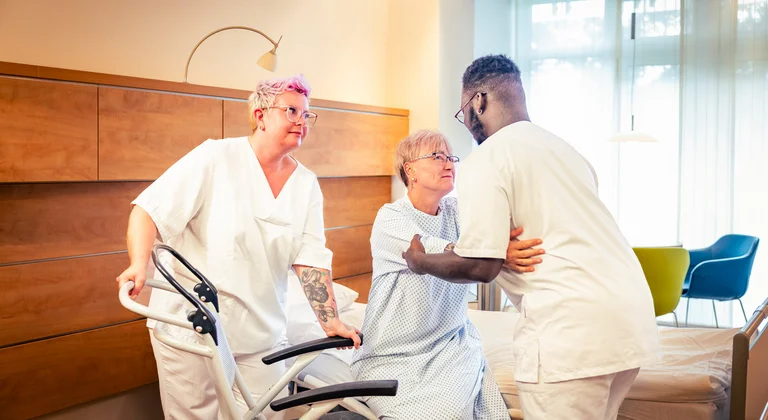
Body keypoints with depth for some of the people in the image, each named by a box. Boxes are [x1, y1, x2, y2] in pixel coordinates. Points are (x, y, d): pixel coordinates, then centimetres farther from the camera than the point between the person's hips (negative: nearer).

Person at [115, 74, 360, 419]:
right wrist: (139, 264, -29)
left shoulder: (306, 184, 3)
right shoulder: (216, 157, -8)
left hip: (261, 335, 4)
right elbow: (150, 209, -13)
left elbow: (311, 259, -1)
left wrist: (330, 322, -10)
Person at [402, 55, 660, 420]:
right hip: (633, 313, 9)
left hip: (573, 327, -8)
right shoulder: (560, 146, 20)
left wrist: (422, 262, 8)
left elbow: (481, 266, -11)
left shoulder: (486, 160, -6)